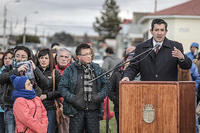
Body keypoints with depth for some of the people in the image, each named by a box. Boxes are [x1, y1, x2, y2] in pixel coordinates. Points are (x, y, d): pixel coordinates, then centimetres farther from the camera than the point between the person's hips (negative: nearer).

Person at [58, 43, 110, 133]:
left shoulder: (97, 68, 10)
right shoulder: (70, 70, 0)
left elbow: (106, 84, 13)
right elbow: (62, 87, -2)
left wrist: (100, 96, -4)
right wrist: (72, 98, -14)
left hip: (93, 110, 3)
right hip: (76, 110, -2)